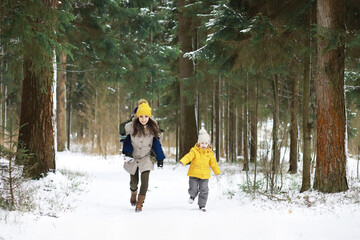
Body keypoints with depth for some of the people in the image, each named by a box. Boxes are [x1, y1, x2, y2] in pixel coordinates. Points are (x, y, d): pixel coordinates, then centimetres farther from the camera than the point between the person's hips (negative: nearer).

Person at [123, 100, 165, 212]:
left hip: (146, 158, 0)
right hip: (133, 157, 0)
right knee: (134, 181, 10)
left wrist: (159, 157, 3)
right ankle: (133, 193, 46)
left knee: (145, 181, -14)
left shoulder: (152, 128, -13)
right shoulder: (130, 126, -20)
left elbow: (156, 142, 3)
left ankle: (139, 204, -2)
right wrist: (126, 151, -4)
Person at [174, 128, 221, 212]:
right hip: (194, 174, -2)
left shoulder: (209, 153, 5)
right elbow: (188, 157, -21)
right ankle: (192, 196, 33)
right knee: (193, 189, -3)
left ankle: (202, 205, 14)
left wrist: (218, 173, 20)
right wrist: (181, 163, -37)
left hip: (205, 175, 2)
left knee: (204, 190, 0)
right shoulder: (194, 151, -6)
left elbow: (213, 163, 14)